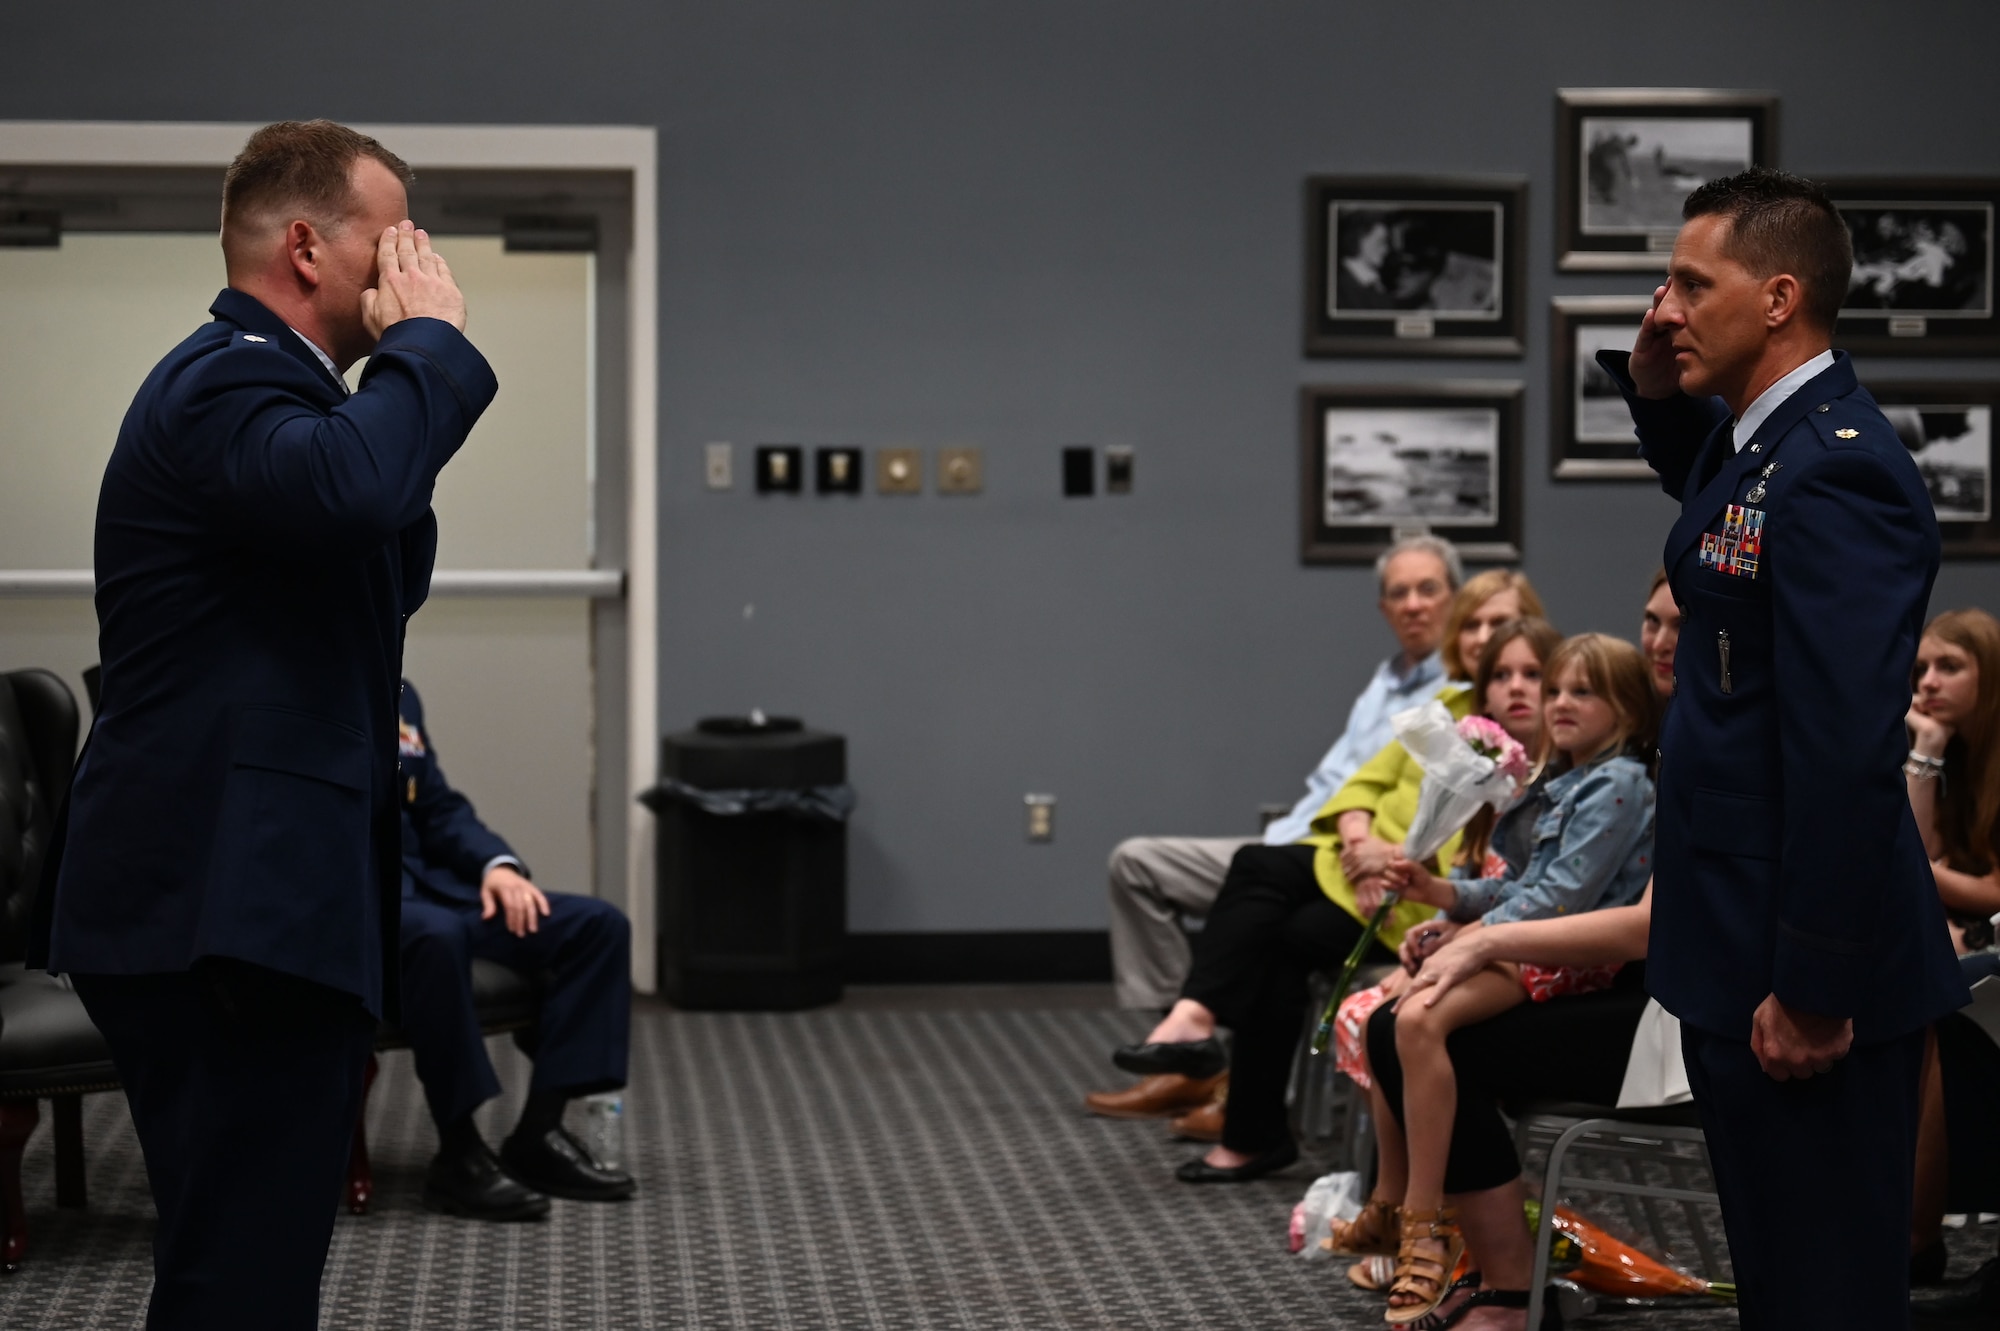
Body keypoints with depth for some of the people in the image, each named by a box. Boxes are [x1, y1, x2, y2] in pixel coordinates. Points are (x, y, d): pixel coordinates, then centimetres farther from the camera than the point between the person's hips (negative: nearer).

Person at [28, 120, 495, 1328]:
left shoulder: (257, 380, 21)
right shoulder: (228, 383, -14)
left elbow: (392, 576, 26)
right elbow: (350, 491, -36)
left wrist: (409, 363, 14)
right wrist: (427, 339, -18)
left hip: (255, 906, 11)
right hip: (229, 908, -11)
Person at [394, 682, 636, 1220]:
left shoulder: (398, 693, 18)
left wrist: (496, 865, 0)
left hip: (419, 882, 8)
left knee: (598, 924, -9)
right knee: (436, 935, -40)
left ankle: (539, 1135, -10)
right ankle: (458, 1155, -28)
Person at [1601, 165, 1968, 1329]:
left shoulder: (1836, 471, -22)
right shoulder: (1762, 438, 8)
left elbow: (1847, 747, -27)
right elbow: (1707, 492, 34)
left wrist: (1812, 991, -25)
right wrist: (1656, 389, 12)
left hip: (1808, 968, -10)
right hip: (1738, 941, 10)